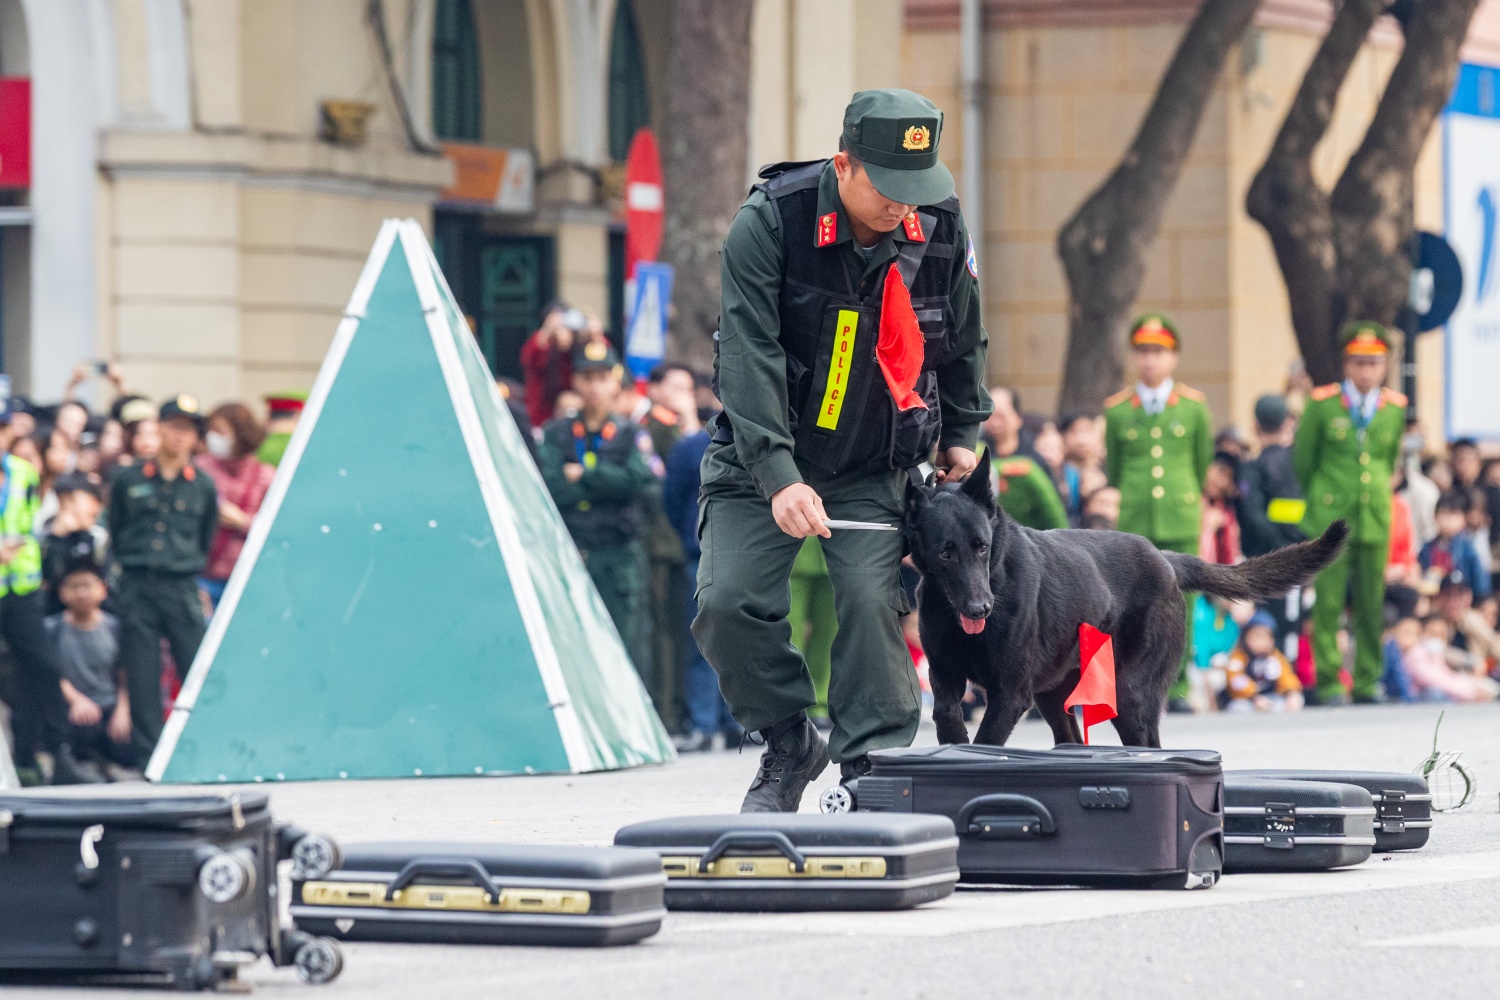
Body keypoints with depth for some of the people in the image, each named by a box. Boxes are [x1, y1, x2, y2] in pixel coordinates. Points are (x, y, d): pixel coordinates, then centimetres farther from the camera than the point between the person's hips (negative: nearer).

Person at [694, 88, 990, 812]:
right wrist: (778, 476, -34)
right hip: (763, 457, -1)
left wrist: (963, 433, 18)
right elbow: (750, 356, -25)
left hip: (873, 468, 1)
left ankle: (871, 767, -6)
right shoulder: (769, 223, -19)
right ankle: (790, 745, 9)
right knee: (729, 601, -13)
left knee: (872, 601, -17)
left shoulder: (940, 229, -7)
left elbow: (964, 340, 13)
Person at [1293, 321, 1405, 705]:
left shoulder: (1395, 408, 6)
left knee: (1372, 605, 3)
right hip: (1330, 519, -3)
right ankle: (1329, 684, 1)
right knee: (1328, 603, -4)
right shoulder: (1322, 404, -3)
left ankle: (1367, 683, 11)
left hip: (1375, 520, 3)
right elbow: (1302, 457, 8)